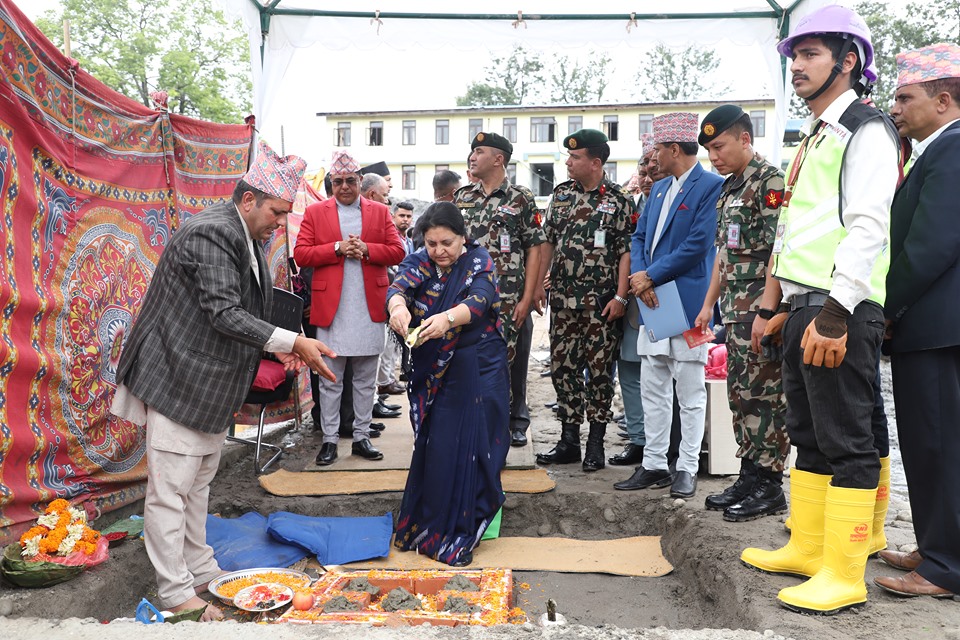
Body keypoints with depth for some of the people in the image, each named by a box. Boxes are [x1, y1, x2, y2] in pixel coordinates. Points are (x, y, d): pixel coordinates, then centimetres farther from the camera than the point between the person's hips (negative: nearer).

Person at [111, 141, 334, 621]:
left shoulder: (246, 239, 12)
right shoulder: (210, 233, -19)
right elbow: (224, 314, -27)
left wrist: (280, 347, 4)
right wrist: (293, 342, -28)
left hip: (211, 385, 10)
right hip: (180, 382, -10)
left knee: (199, 484, 19)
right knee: (170, 490, 1)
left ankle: (200, 570, 32)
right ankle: (175, 592, 12)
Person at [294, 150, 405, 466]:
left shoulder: (379, 211, 10)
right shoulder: (315, 212, 6)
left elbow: (397, 251, 3)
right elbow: (301, 254, -2)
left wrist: (366, 249, -12)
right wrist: (337, 248, -13)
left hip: (369, 307, 2)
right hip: (330, 307, -1)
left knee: (366, 380, 10)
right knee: (330, 380, 5)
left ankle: (361, 437, 20)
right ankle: (329, 439, 15)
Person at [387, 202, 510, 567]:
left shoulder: (479, 263, -7)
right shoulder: (418, 263, 2)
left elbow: (479, 301, -26)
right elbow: (399, 286, -19)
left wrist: (448, 318, -47)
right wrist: (397, 307, -44)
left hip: (478, 372, -3)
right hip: (432, 373, 3)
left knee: (468, 447, -4)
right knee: (434, 449, 5)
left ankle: (460, 532, 10)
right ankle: (427, 524, 23)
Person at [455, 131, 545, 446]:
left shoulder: (521, 199, 0)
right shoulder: (462, 197, 12)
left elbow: (534, 249, -2)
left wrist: (527, 298, -9)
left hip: (509, 299, -3)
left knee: (510, 360, 4)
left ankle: (515, 421, 21)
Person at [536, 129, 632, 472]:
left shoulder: (618, 200, -4)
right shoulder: (561, 194, 10)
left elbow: (626, 251, -6)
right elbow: (548, 242, 13)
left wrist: (620, 296, -13)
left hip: (601, 300, -5)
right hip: (564, 298, 5)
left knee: (600, 370, 2)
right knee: (562, 366, 8)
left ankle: (596, 443, 14)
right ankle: (568, 441, 19)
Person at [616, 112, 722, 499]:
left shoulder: (711, 187, -8)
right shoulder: (659, 189, 17)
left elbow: (698, 245, -16)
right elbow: (640, 238, 14)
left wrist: (651, 276, -13)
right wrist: (640, 280, -4)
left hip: (687, 303, -8)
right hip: (653, 301, 8)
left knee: (690, 393, 3)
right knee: (652, 390, 11)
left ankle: (687, 470, 13)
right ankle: (654, 465, 20)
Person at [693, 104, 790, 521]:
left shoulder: (769, 179, -10)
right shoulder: (728, 188, 18)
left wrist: (766, 311, -21)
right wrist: (709, 304, 20)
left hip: (761, 312, -9)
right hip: (735, 313, 9)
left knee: (763, 397, -2)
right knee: (741, 396, 13)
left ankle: (769, 487, 8)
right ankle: (749, 477, 23)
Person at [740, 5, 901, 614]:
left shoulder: (866, 129, -6)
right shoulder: (815, 137, 22)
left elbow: (868, 227, -17)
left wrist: (834, 313, -23)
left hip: (841, 311, -9)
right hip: (803, 309, 10)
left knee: (846, 441, -4)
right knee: (809, 435, 15)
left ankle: (845, 575, 6)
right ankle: (806, 548, 27)